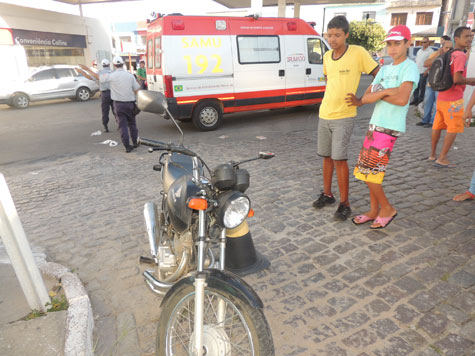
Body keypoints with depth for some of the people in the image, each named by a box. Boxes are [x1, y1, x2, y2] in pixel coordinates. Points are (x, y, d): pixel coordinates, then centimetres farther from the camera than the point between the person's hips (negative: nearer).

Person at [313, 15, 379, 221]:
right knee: (326, 156, 13)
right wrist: (330, 102, 9)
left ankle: (344, 204, 4)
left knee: (339, 159, -9)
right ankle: (327, 194, 28)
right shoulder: (327, 56, 7)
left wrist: (362, 101, -10)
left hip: (343, 117, -6)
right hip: (324, 114, 6)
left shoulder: (358, 53, -10)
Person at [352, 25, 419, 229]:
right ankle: (374, 211, 21)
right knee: (371, 171, 9)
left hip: (389, 128, -7)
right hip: (374, 125, 7)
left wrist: (379, 92, -7)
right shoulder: (384, 69, 15)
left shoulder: (409, 67, -7)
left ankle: (387, 208, 11)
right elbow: (366, 98, 6)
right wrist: (386, 92, -9)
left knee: (367, 172, -9)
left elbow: (402, 99, -21)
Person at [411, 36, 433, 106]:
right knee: (416, 86, 10)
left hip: (424, 72, -6)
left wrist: (427, 70, -19)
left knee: (422, 87, 0)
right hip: (417, 71, 6)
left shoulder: (430, 51, -4)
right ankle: (415, 99, 19)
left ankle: (420, 100, 8)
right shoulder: (419, 51, 17)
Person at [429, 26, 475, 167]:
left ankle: (433, 154, 23)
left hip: (442, 96, 9)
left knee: (437, 126, 13)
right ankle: (441, 159, 1)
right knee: (453, 129, -1)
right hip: (453, 99, -9)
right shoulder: (461, 55, -16)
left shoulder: (449, 55, 12)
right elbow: (457, 79, -24)